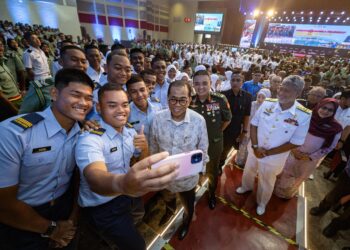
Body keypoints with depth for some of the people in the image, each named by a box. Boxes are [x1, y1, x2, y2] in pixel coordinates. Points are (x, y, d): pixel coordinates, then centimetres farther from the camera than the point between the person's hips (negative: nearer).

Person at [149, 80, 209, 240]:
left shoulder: (199, 120, -23)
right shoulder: (158, 118, -19)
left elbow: (203, 149, -9)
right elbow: (153, 146, -4)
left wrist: (201, 170, -1)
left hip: (188, 175, -1)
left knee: (188, 205, 28)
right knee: (167, 198, 35)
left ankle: (186, 223, 63)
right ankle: (169, 211, 71)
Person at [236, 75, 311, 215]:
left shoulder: (303, 115, -20)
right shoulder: (267, 103, -14)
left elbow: (295, 143, -15)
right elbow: (253, 124, -6)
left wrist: (267, 152, -16)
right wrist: (255, 146, -16)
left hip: (274, 157, -2)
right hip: (254, 149, 3)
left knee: (266, 183, 21)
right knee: (248, 171, 27)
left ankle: (262, 203, 51)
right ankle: (247, 187, 61)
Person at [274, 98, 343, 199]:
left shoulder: (335, 128, -13)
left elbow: (329, 147, -6)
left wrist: (311, 157, -13)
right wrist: (293, 149, -16)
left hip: (310, 159, 1)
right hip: (294, 152, -1)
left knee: (299, 178, 24)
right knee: (285, 173, 17)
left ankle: (289, 193, 52)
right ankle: (279, 190, 46)